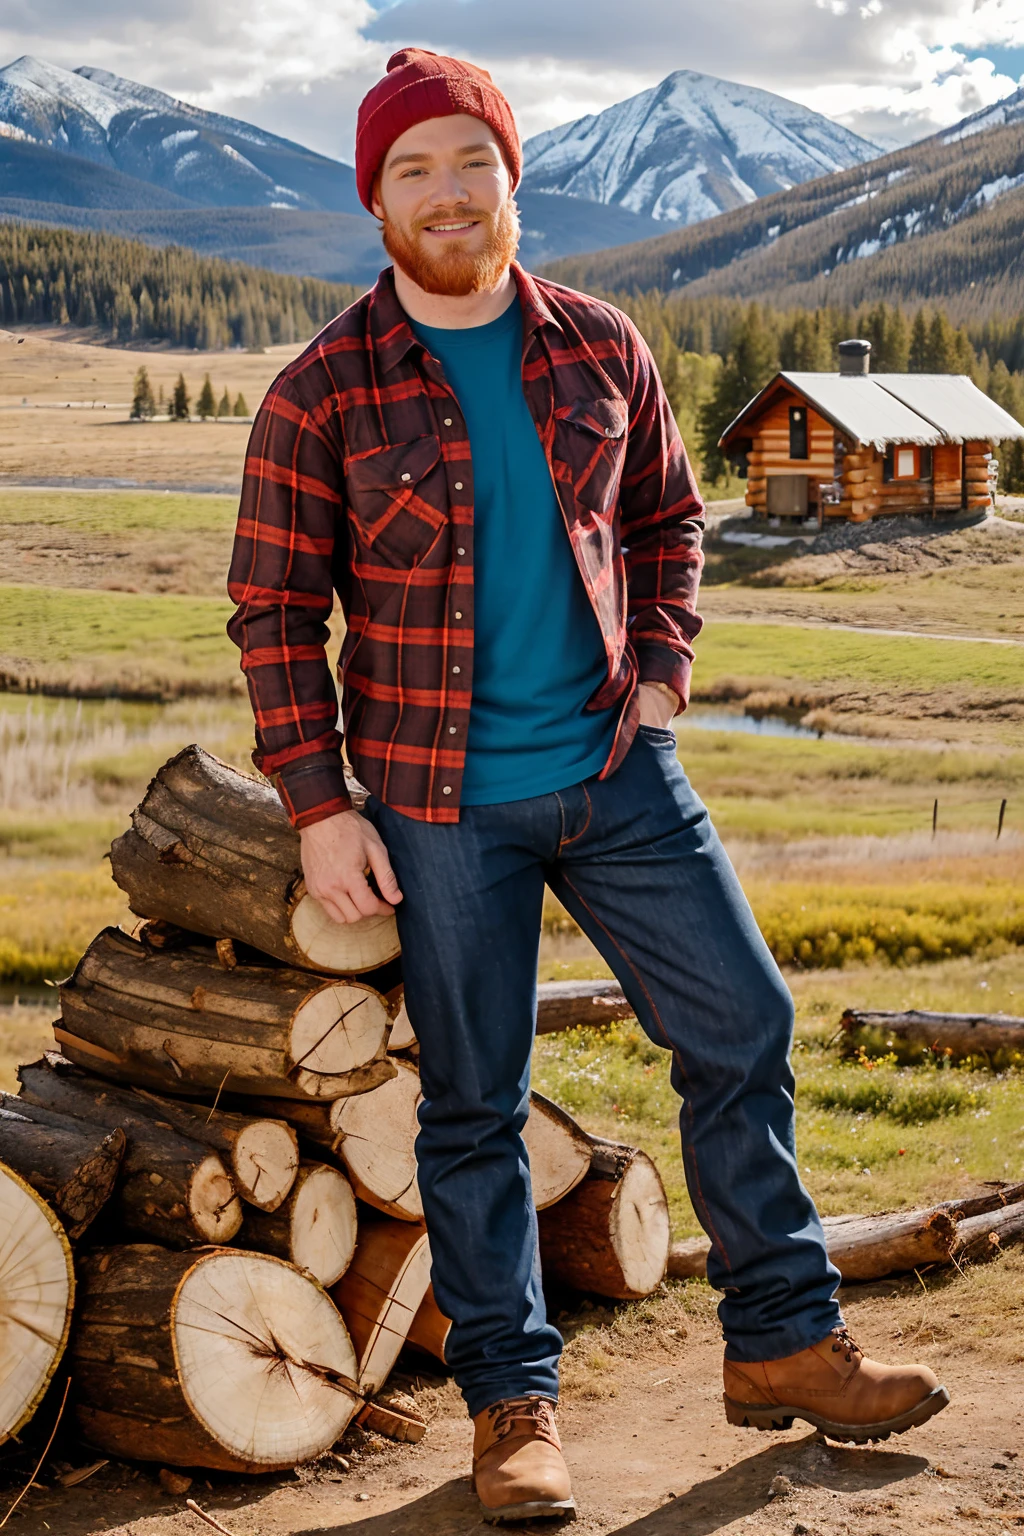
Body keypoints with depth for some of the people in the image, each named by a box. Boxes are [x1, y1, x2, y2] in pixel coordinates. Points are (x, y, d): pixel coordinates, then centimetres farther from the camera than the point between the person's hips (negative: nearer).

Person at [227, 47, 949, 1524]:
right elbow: (274, 607, -3)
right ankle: (513, 1403, 19)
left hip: (618, 771, 4)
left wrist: (663, 671, 2)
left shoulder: (601, 350, 3)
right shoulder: (322, 394, -6)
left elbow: (668, 517, 17)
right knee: (474, 1105, 5)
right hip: (442, 803, -3)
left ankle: (782, 1346, 21)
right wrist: (318, 807, -8)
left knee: (743, 1027, 5)